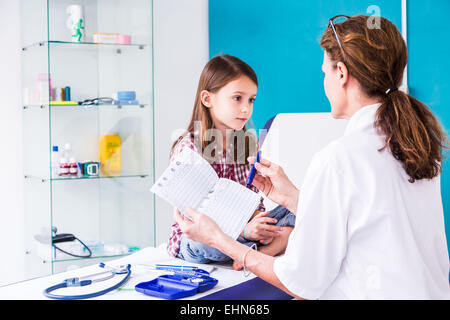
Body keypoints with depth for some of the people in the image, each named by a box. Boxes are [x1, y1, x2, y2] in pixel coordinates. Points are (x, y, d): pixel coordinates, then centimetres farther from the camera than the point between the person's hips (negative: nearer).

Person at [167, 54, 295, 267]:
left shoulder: (248, 143, 4)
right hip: (193, 238, -5)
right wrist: (243, 231, -31)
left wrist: (256, 221, -17)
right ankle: (277, 243, -17)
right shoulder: (188, 148, -15)